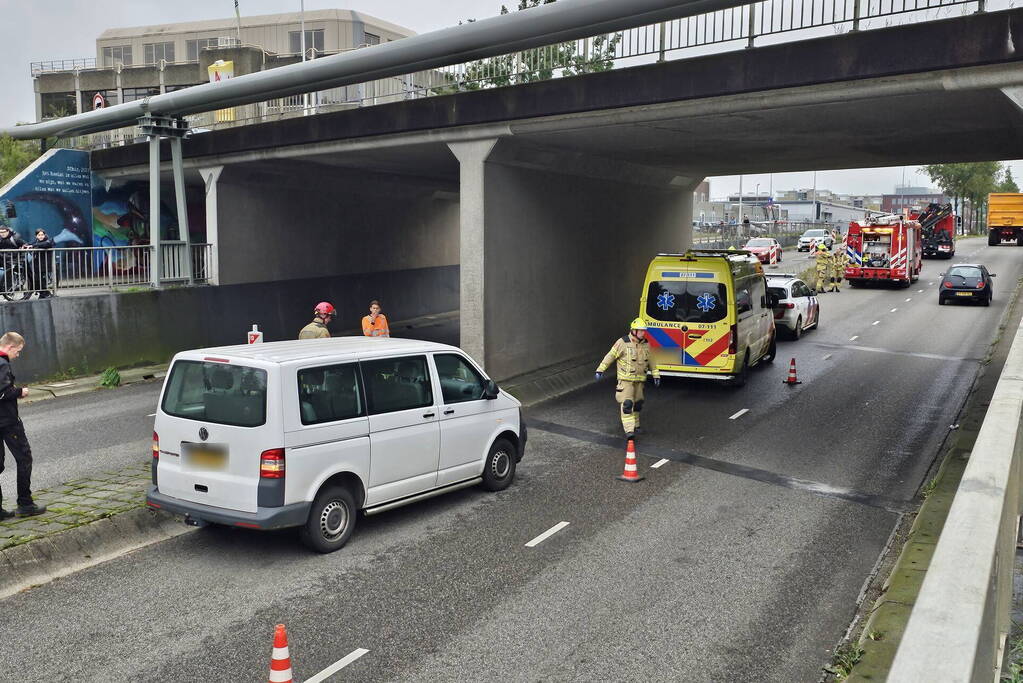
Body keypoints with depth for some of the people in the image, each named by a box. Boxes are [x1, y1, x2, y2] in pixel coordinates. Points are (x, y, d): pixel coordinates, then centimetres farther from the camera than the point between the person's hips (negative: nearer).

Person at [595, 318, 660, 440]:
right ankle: (629, 430, -16)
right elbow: (610, 356, -8)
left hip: (639, 380, 6)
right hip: (626, 379, -6)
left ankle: (635, 425, 33)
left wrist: (656, 375, 15)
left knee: (637, 403, 15)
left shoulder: (646, 344, 6)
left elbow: (650, 361, 17)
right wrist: (600, 370, -10)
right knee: (627, 403, -14)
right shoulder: (623, 342, -11)